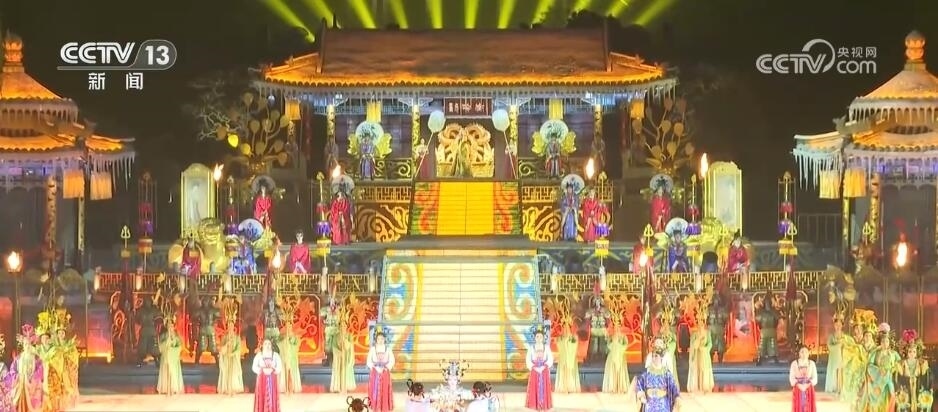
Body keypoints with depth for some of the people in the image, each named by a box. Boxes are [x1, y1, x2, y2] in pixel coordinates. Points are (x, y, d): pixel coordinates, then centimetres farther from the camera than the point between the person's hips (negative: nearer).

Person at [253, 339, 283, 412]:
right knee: (261, 398, -3)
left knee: (272, 398, -2)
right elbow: (254, 367, -3)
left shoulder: (275, 355, 4)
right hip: (262, 379, -1)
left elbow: (280, 367, 1)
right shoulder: (259, 355, 2)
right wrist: (262, 370, -18)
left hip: (272, 380, 1)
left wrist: (272, 370, -17)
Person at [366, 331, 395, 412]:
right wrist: (375, 368, -11)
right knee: (375, 390, -1)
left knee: (385, 391, 0)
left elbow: (392, 360, 2)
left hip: (385, 372, 0)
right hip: (375, 372, 0)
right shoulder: (372, 348, 0)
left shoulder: (388, 348, 1)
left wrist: (386, 368, -10)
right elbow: (369, 361, -1)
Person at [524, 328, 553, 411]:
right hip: (534, 371, 0)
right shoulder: (531, 347, 2)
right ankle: (535, 405, 1)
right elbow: (528, 360, -2)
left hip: (544, 371, 0)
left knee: (544, 388, 0)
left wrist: (544, 367, -14)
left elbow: (550, 359, -1)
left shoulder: (547, 347, 3)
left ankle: (544, 406, 4)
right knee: (534, 389, -3)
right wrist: (534, 367, -15)